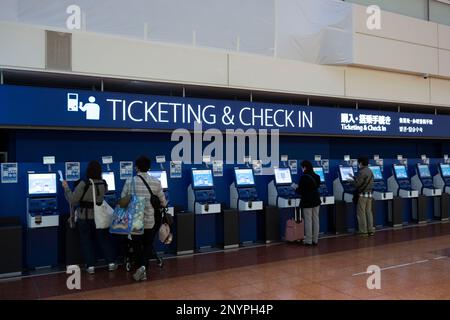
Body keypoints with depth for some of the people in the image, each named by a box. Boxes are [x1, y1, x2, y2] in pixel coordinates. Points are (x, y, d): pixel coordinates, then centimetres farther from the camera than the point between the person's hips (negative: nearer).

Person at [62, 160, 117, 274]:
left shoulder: (83, 184, -20)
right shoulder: (104, 184, -6)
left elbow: (72, 201, -15)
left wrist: (66, 188, -4)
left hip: (84, 218, -3)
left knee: (87, 242, 10)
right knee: (104, 239, 14)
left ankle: (90, 266, 12)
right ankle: (111, 262, 16)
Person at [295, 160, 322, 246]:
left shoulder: (304, 177, -17)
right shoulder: (316, 176, 4)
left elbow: (300, 190, -15)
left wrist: (296, 189, 8)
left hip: (307, 201, -6)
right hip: (316, 200, 6)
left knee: (308, 221, 1)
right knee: (316, 220, 10)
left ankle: (308, 241, 6)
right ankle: (315, 240, 16)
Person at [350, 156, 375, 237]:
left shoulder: (361, 172, -17)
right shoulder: (370, 171, 11)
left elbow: (357, 184, -18)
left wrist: (350, 181, 0)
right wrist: (353, 177, 24)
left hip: (362, 195, -8)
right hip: (369, 194, 8)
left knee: (361, 213, -1)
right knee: (369, 212, 11)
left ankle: (363, 231, 1)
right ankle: (370, 230, 14)